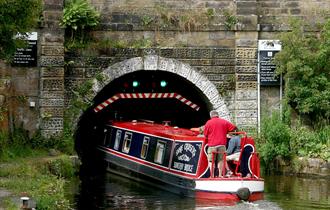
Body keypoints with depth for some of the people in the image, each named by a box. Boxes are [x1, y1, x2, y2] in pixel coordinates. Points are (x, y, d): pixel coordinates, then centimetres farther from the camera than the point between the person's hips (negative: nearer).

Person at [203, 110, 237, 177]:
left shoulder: (208, 123, 0)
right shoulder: (224, 122, 6)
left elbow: (205, 135, 3)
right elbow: (234, 127, 6)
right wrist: (226, 131, 18)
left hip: (212, 145, -2)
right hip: (222, 145, 2)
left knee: (211, 161, 3)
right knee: (220, 160, 8)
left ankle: (212, 176, -3)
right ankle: (220, 175, 5)